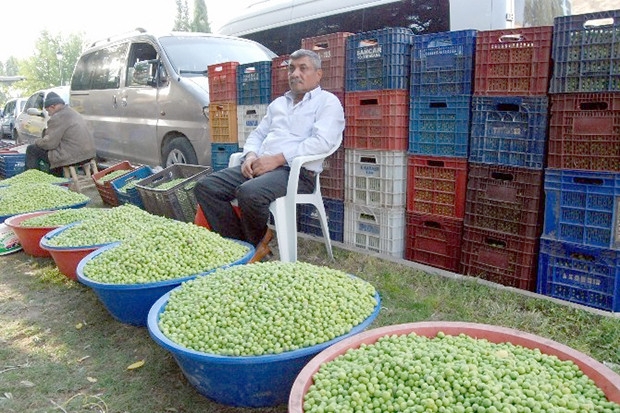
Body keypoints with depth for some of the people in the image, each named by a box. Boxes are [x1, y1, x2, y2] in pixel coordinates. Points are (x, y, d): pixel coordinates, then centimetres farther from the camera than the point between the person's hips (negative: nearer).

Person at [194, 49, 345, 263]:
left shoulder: (327, 102, 4)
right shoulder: (279, 103, 28)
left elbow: (322, 142, -12)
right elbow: (258, 134, 28)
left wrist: (277, 158, -17)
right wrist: (250, 155, 3)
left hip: (297, 171, -7)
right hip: (260, 166, 8)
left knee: (249, 193, -36)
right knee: (205, 187, -11)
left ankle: (258, 244, -6)